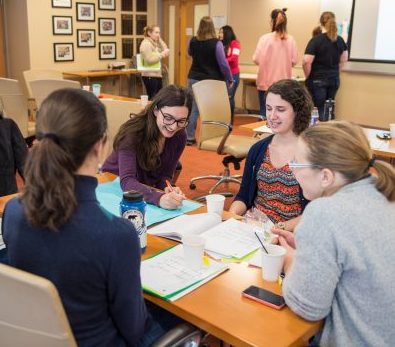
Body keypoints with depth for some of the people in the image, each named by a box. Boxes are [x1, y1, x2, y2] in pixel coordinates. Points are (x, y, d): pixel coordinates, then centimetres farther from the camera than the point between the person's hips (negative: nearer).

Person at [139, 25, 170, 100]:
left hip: (157, 75, 9)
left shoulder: (155, 43, 15)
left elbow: (166, 50, 10)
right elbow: (149, 60, -22)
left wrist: (160, 40, 5)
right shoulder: (146, 44, -12)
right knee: (152, 98, -7)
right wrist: (161, 54, -20)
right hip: (150, 76, -9)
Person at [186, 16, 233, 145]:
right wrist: (230, 80, -1)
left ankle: (189, 137, 13)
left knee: (193, 108, 9)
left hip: (194, 78, 4)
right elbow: (223, 64, -12)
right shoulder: (216, 43, -13)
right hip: (212, 81, -4)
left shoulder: (193, 41, 1)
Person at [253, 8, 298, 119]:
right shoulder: (290, 39, -2)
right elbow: (294, 60, 2)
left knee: (265, 111, 7)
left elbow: (257, 59, -10)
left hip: (266, 82, -2)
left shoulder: (265, 38, -10)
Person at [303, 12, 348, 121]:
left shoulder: (316, 40, -14)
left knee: (319, 110, 0)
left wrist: (308, 76, -5)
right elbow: (343, 60, 15)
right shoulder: (340, 40, 5)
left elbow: (306, 62, -19)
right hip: (334, 80, 6)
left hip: (317, 80, -5)